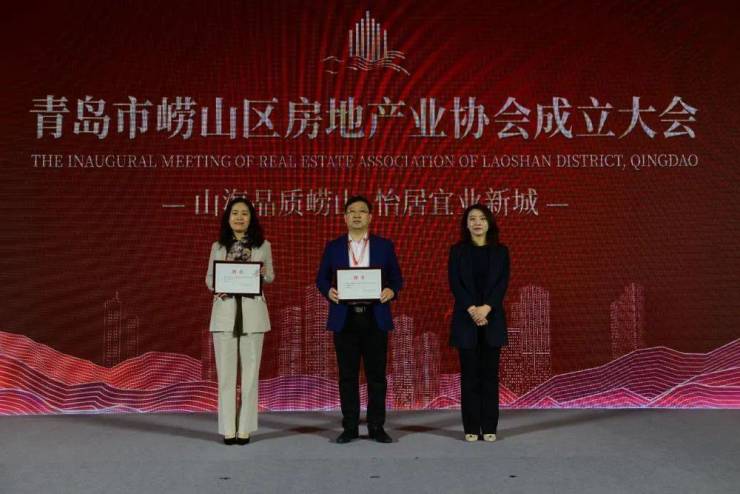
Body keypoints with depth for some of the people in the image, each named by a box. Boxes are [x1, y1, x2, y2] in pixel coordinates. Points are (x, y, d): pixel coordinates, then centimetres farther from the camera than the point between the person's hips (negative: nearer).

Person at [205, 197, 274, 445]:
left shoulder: (263, 245, 6)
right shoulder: (218, 246, 9)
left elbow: (271, 277, 12)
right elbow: (208, 277, 11)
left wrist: (263, 273, -11)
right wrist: (216, 287, -11)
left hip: (252, 312, 0)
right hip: (225, 311, 1)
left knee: (250, 370, 1)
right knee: (226, 372, 0)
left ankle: (245, 428, 8)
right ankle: (228, 429, 7)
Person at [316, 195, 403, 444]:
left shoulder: (384, 245, 7)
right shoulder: (333, 246, 8)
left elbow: (396, 277, 8)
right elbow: (321, 278, 9)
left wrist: (391, 290, -13)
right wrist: (329, 291, -12)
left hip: (375, 318, 0)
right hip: (344, 319, 0)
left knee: (377, 375, 3)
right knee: (348, 375, 4)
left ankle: (377, 427, 13)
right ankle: (350, 427, 13)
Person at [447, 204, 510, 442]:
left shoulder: (500, 251, 7)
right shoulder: (457, 250, 5)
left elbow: (502, 283, -2)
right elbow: (455, 283, -4)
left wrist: (486, 308, -16)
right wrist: (472, 309, -16)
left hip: (493, 319, 1)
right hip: (465, 320, -1)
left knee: (490, 373, 2)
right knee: (469, 375, 1)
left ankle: (489, 427, 9)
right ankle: (471, 428, 7)